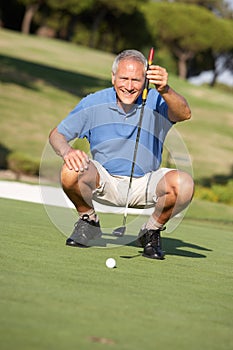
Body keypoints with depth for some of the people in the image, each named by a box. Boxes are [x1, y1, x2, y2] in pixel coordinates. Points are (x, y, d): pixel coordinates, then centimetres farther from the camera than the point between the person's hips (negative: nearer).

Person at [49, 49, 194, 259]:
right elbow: (57, 134, 0)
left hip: (144, 185, -1)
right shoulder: (94, 103, -6)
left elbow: (184, 114, -33)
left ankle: (151, 231, 1)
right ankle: (89, 221, 2)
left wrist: (165, 91, -54)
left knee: (183, 184, -30)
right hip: (104, 182, 1)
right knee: (71, 172, -31)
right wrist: (67, 151, -25)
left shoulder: (156, 102, -11)